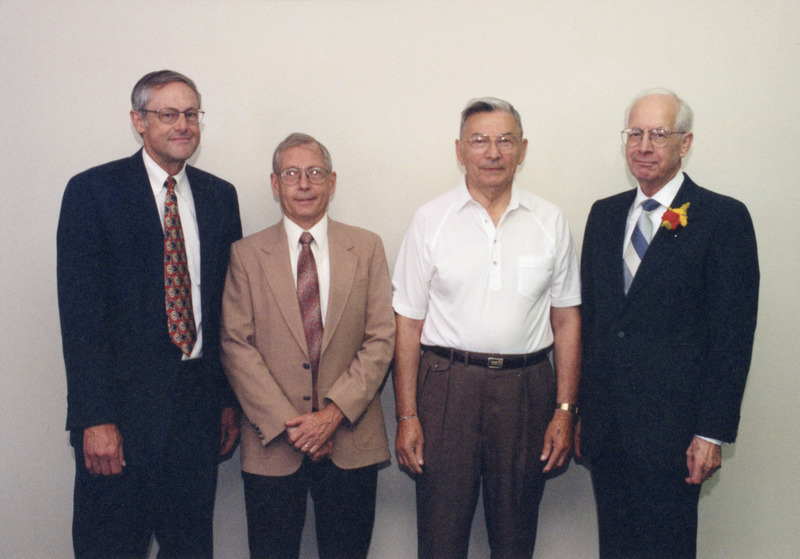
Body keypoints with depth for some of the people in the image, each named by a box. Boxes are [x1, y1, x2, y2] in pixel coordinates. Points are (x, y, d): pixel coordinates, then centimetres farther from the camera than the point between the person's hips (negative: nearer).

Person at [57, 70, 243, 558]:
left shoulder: (220, 196, 9)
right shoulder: (93, 191, -4)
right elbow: (80, 312, -9)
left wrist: (232, 399, 7)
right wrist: (96, 418, -15)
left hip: (199, 407, 4)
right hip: (123, 405, -4)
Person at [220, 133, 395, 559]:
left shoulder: (366, 248, 5)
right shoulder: (246, 255, 3)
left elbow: (381, 340, 0)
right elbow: (235, 346, -3)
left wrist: (334, 412, -10)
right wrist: (286, 423, -11)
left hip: (351, 442, 1)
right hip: (271, 444, 0)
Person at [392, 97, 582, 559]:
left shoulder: (550, 222, 5)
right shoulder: (430, 221, 1)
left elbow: (567, 319, 6)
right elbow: (409, 323, 0)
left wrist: (565, 410, 0)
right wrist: (407, 415, -5)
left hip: (527, 388, 2)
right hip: (446, 385, -1)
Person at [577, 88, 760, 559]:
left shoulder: (724, 218, -6)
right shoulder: (605, 214, 10)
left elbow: (732, 336, -9)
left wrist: (712, 432, -12)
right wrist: (579, 410, 10)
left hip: (670, 430, -5)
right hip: (605, 426, 5)